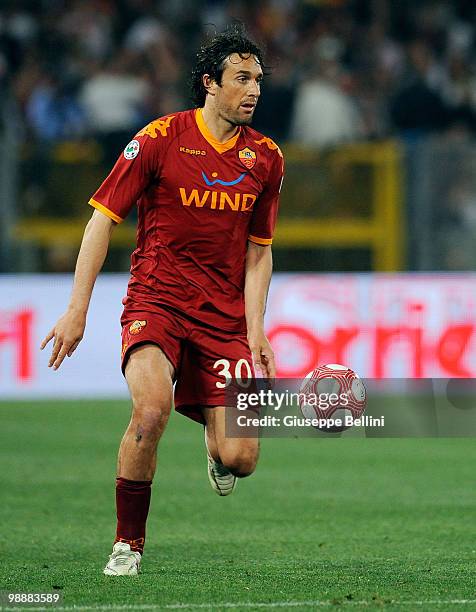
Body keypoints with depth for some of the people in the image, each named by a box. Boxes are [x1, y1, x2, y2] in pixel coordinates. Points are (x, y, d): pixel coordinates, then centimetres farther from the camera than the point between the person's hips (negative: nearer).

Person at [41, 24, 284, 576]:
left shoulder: (265, 157, 6)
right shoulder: (160, 138, -6)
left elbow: (258, 252, 13)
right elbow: (102, 219, -3)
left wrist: (255, 330, 1)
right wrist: (78, 309, -9)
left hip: (225, 317, 3)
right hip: (155, 302, -3)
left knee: (239, 459, -10)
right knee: (152, 408, -32)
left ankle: (215, 441, 31)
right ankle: (128, 542, -12)